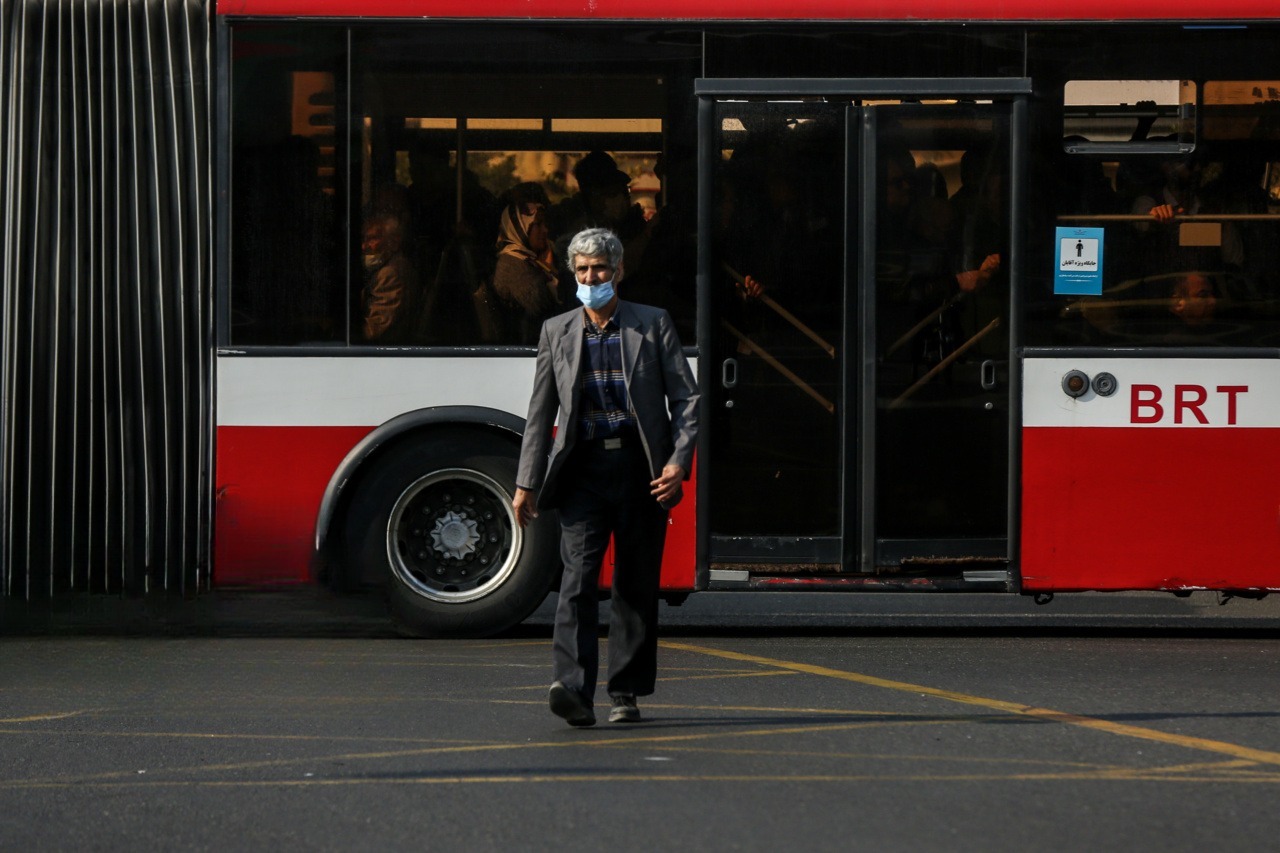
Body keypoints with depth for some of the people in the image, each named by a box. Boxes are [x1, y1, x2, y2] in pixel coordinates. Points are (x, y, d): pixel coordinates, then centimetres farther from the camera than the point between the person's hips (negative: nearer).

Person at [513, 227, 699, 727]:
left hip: (639, 467, 0)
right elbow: (541, 413, 14)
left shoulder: (653, 325, 5)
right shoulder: (557, 332, 11)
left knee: (636, 584, 4)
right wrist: (527, 483, 9)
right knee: (578, 576, -14)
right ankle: (575, 691, -24)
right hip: (584, 467, 1)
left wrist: (678, 462, -10)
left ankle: (626, 694, 15)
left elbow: (686, 399, 3)